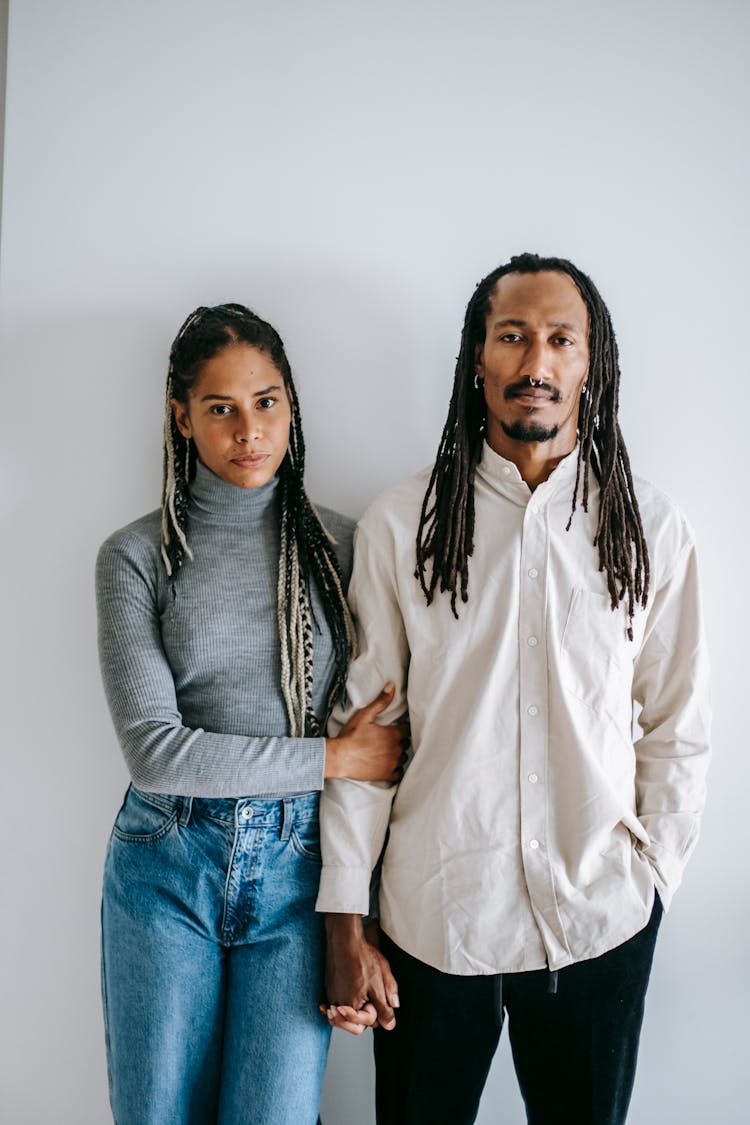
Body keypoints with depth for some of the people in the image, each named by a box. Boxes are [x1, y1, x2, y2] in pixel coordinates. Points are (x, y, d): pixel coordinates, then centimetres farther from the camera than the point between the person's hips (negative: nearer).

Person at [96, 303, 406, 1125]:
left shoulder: (338, 545, 1)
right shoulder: (138, 554, -2)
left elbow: (380, 731, 3)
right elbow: (153, 747, -12)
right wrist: (330, 759, -12)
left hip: (296, 868, 0)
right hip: (166, 869, 0)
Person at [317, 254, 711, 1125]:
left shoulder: (651, 530, 0)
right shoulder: (400, 525, -4)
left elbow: (678, 726, 6)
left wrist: (650, 872, 2)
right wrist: (345, 924, -2)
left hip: (600, 923, 1)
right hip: (431, 917, -1)